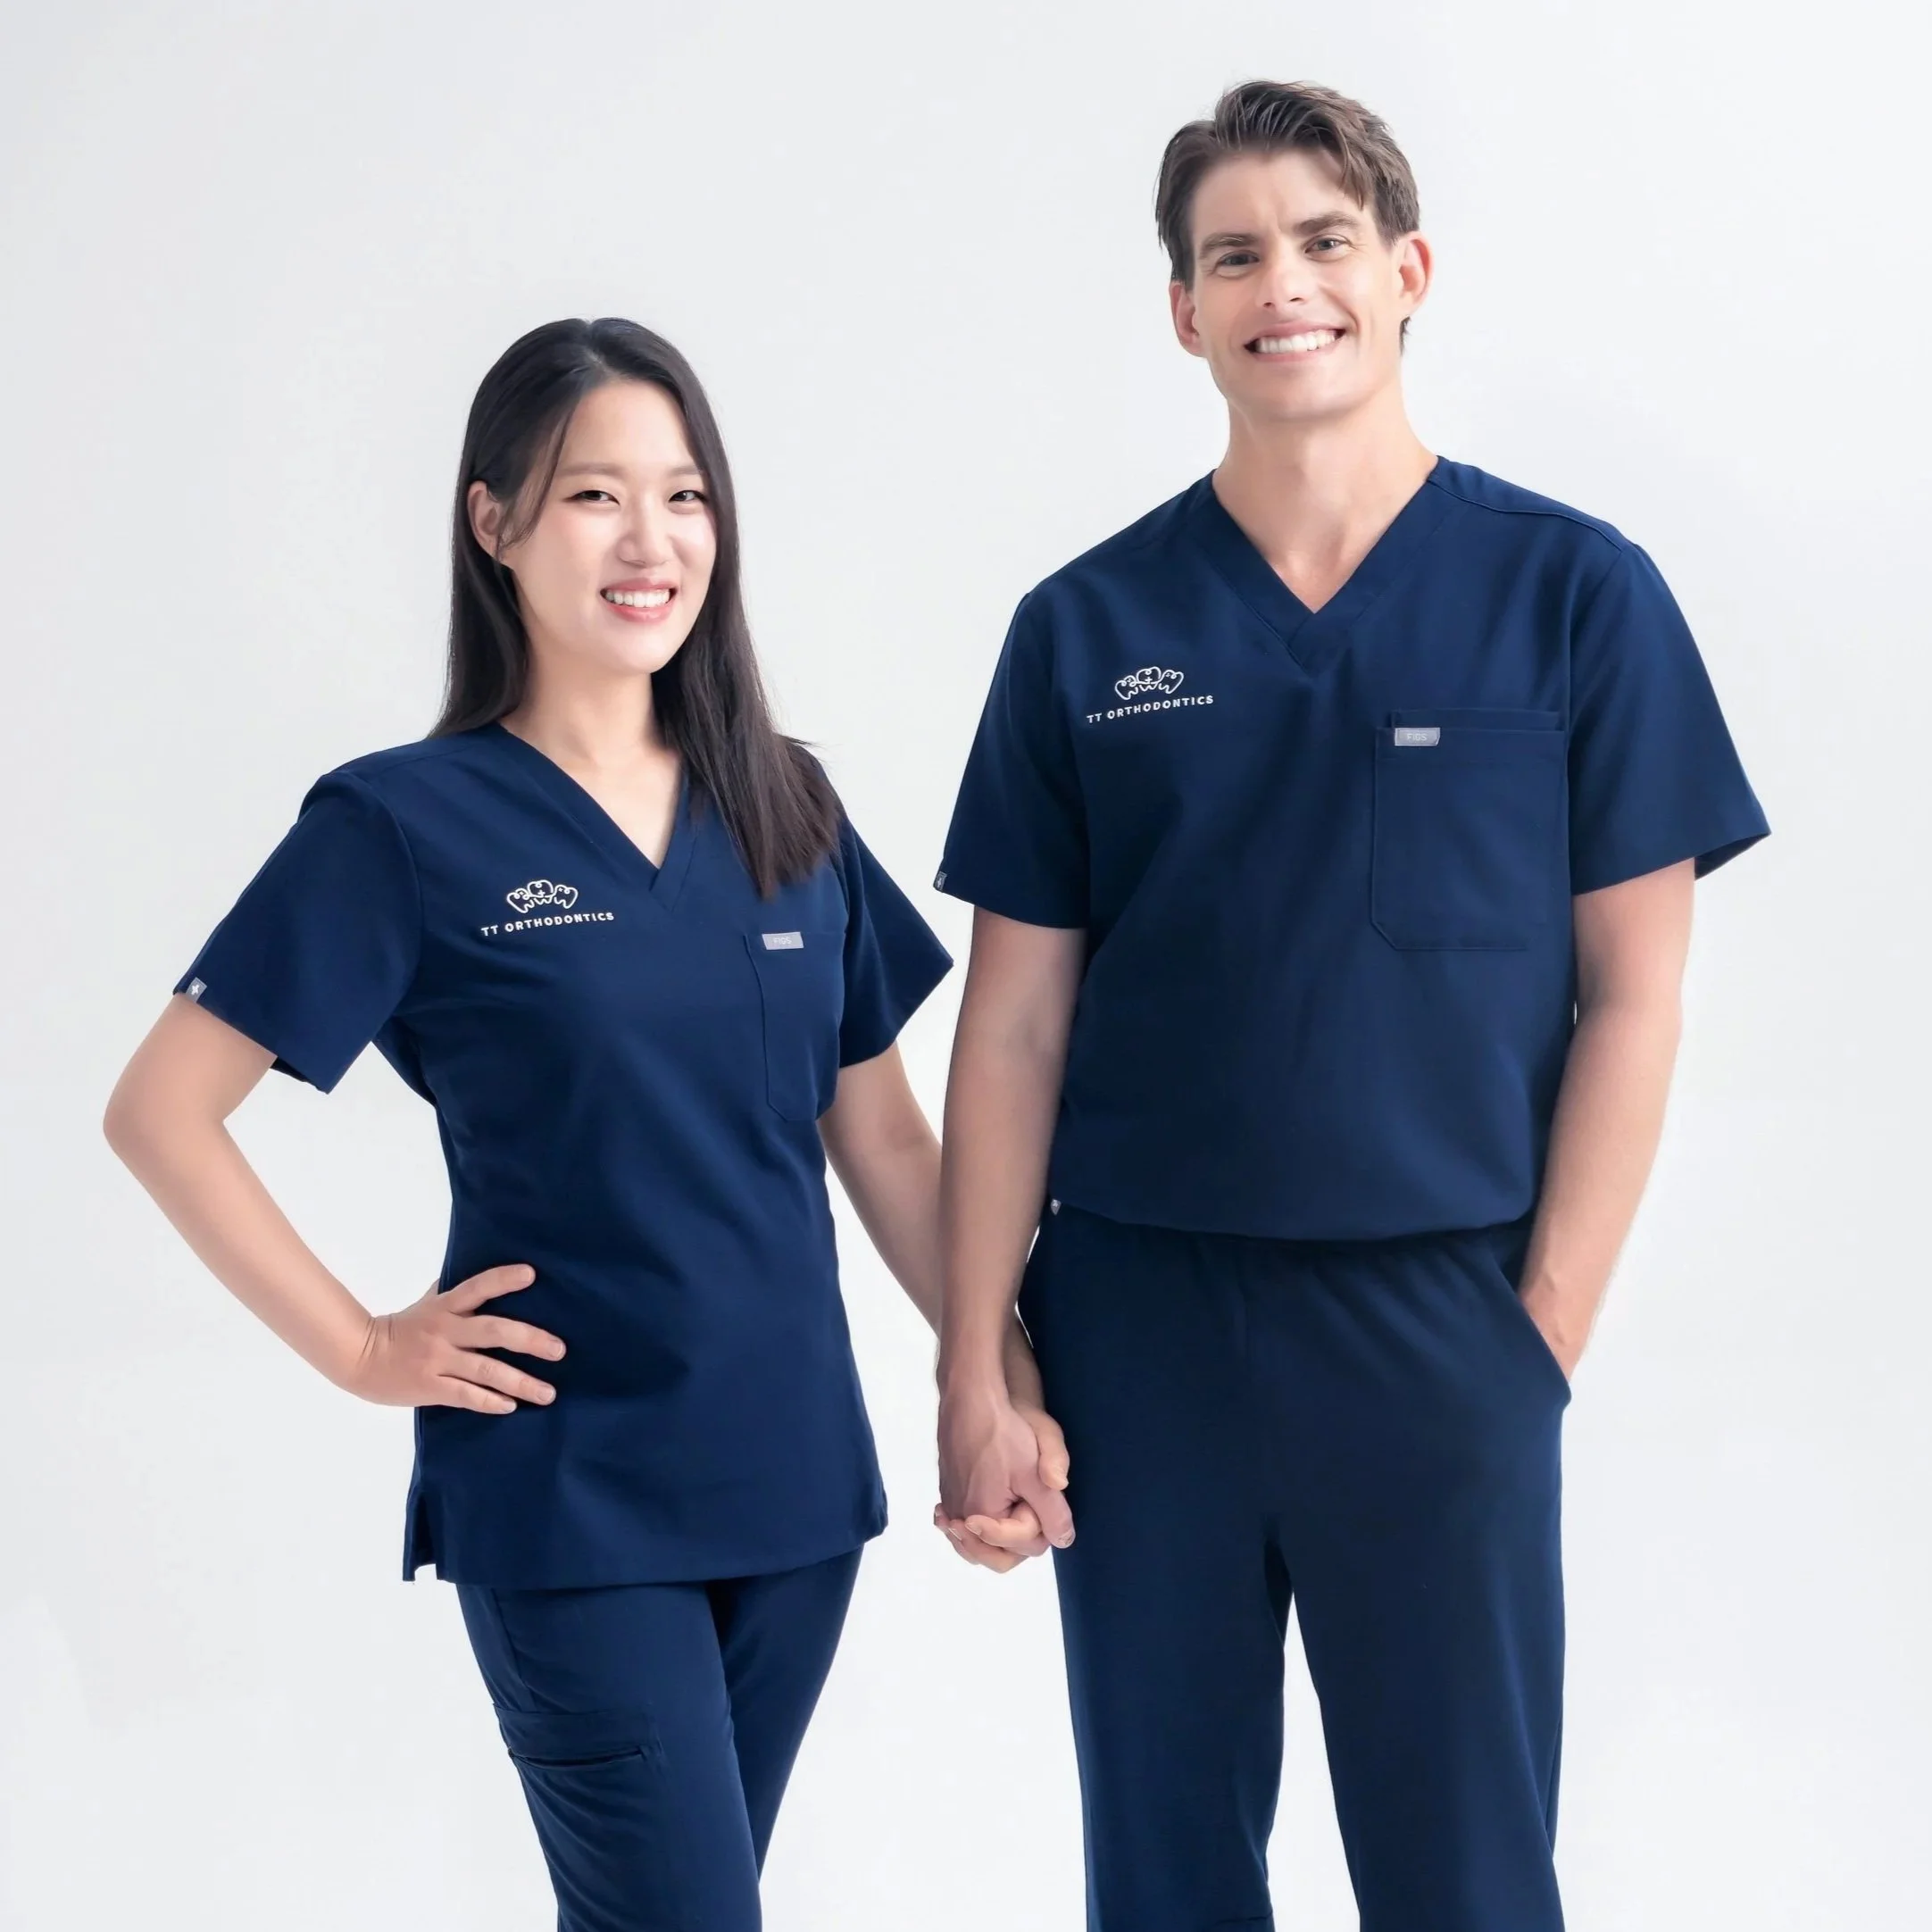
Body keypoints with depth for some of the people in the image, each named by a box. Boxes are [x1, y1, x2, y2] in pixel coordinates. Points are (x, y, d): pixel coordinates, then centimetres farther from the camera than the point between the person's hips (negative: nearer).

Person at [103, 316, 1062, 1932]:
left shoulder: (786, 811, 7)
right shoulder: (403, 825, -8)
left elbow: (884, 1141, 11)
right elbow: (162, 1112, -7)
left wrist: (1008, 1382, 4)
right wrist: (361, 1350, -9)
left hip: (794, 1481, 5)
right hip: (569, 1497, -5)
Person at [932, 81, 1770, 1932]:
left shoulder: (1573, 595, -1)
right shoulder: (1087, 629, 4)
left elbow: (1628, 994, -1)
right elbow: (1015, 1020, 4)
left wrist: (1548, 1325, -8)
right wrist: (973, 1366, -2)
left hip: (1442, 1311, -2)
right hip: (1137, 1314, 2)